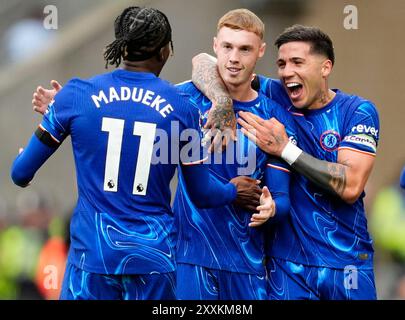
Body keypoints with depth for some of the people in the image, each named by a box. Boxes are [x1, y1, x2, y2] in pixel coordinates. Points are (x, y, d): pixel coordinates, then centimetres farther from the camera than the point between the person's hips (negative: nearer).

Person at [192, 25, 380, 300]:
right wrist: (222, 101, -23)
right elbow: (203, 62, -3)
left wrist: (284, 149, -18)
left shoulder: (358, 112, -4)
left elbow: (350, 187, -17)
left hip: (347, 263, -1)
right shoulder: (274, 97, 0)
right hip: (287, 262, 1)